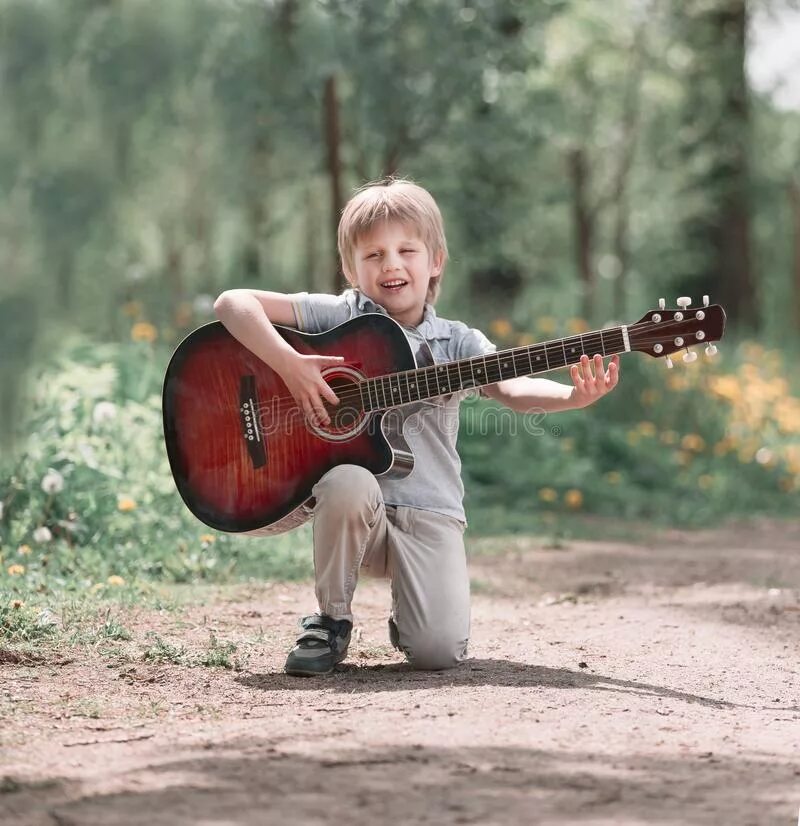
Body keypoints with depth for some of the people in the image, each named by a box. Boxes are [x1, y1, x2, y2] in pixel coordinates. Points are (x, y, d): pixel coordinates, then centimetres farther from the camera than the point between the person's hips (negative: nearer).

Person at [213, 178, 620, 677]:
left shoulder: (457, 342, 6)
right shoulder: (338, 316, 3)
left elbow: (512, 388, -13)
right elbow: (233, 303, -5)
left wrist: (573, 396, -35)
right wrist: (290, 365, -20)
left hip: (429, 513, 0)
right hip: (353, 507, 0)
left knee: (439, 651, -19)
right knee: (350, 483, -36)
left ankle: (408, 616, 21)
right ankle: (332, 619, -10)